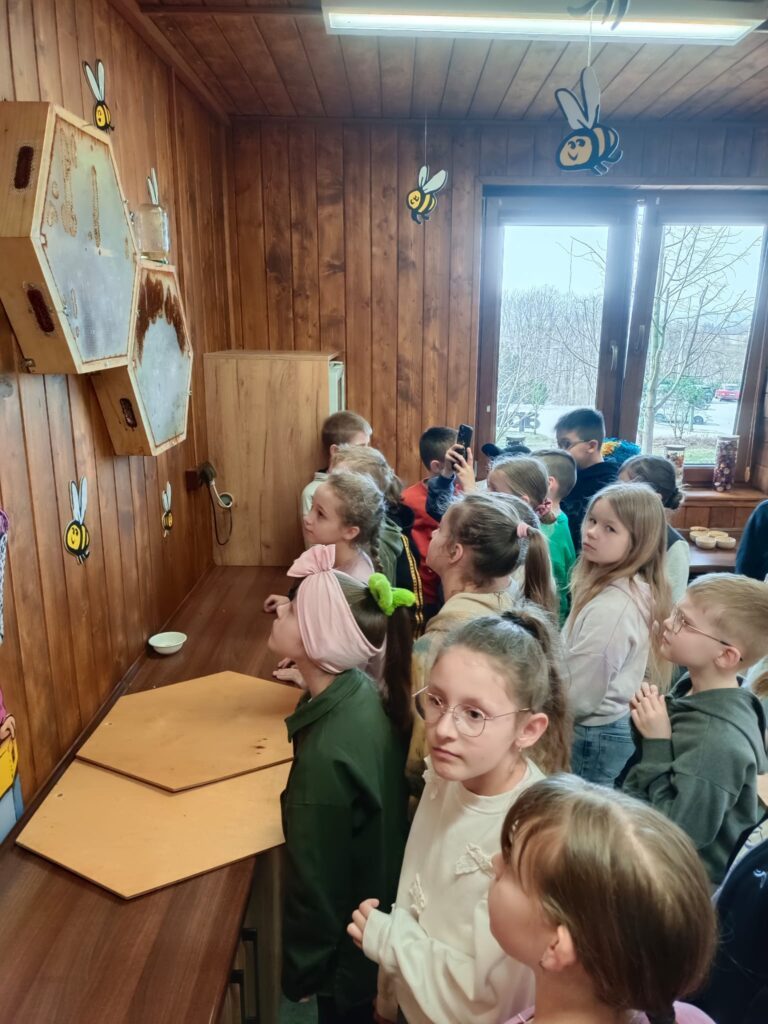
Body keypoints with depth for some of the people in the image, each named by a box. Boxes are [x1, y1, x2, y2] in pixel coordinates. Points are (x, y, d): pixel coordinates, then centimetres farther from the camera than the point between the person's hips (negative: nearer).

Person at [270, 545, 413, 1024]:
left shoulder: (327, 754, -38)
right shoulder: (364, 692, -14)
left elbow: (317, 880, -24)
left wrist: (302, 971, -9)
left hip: (348, 940, -6)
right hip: (380, 901, 6)